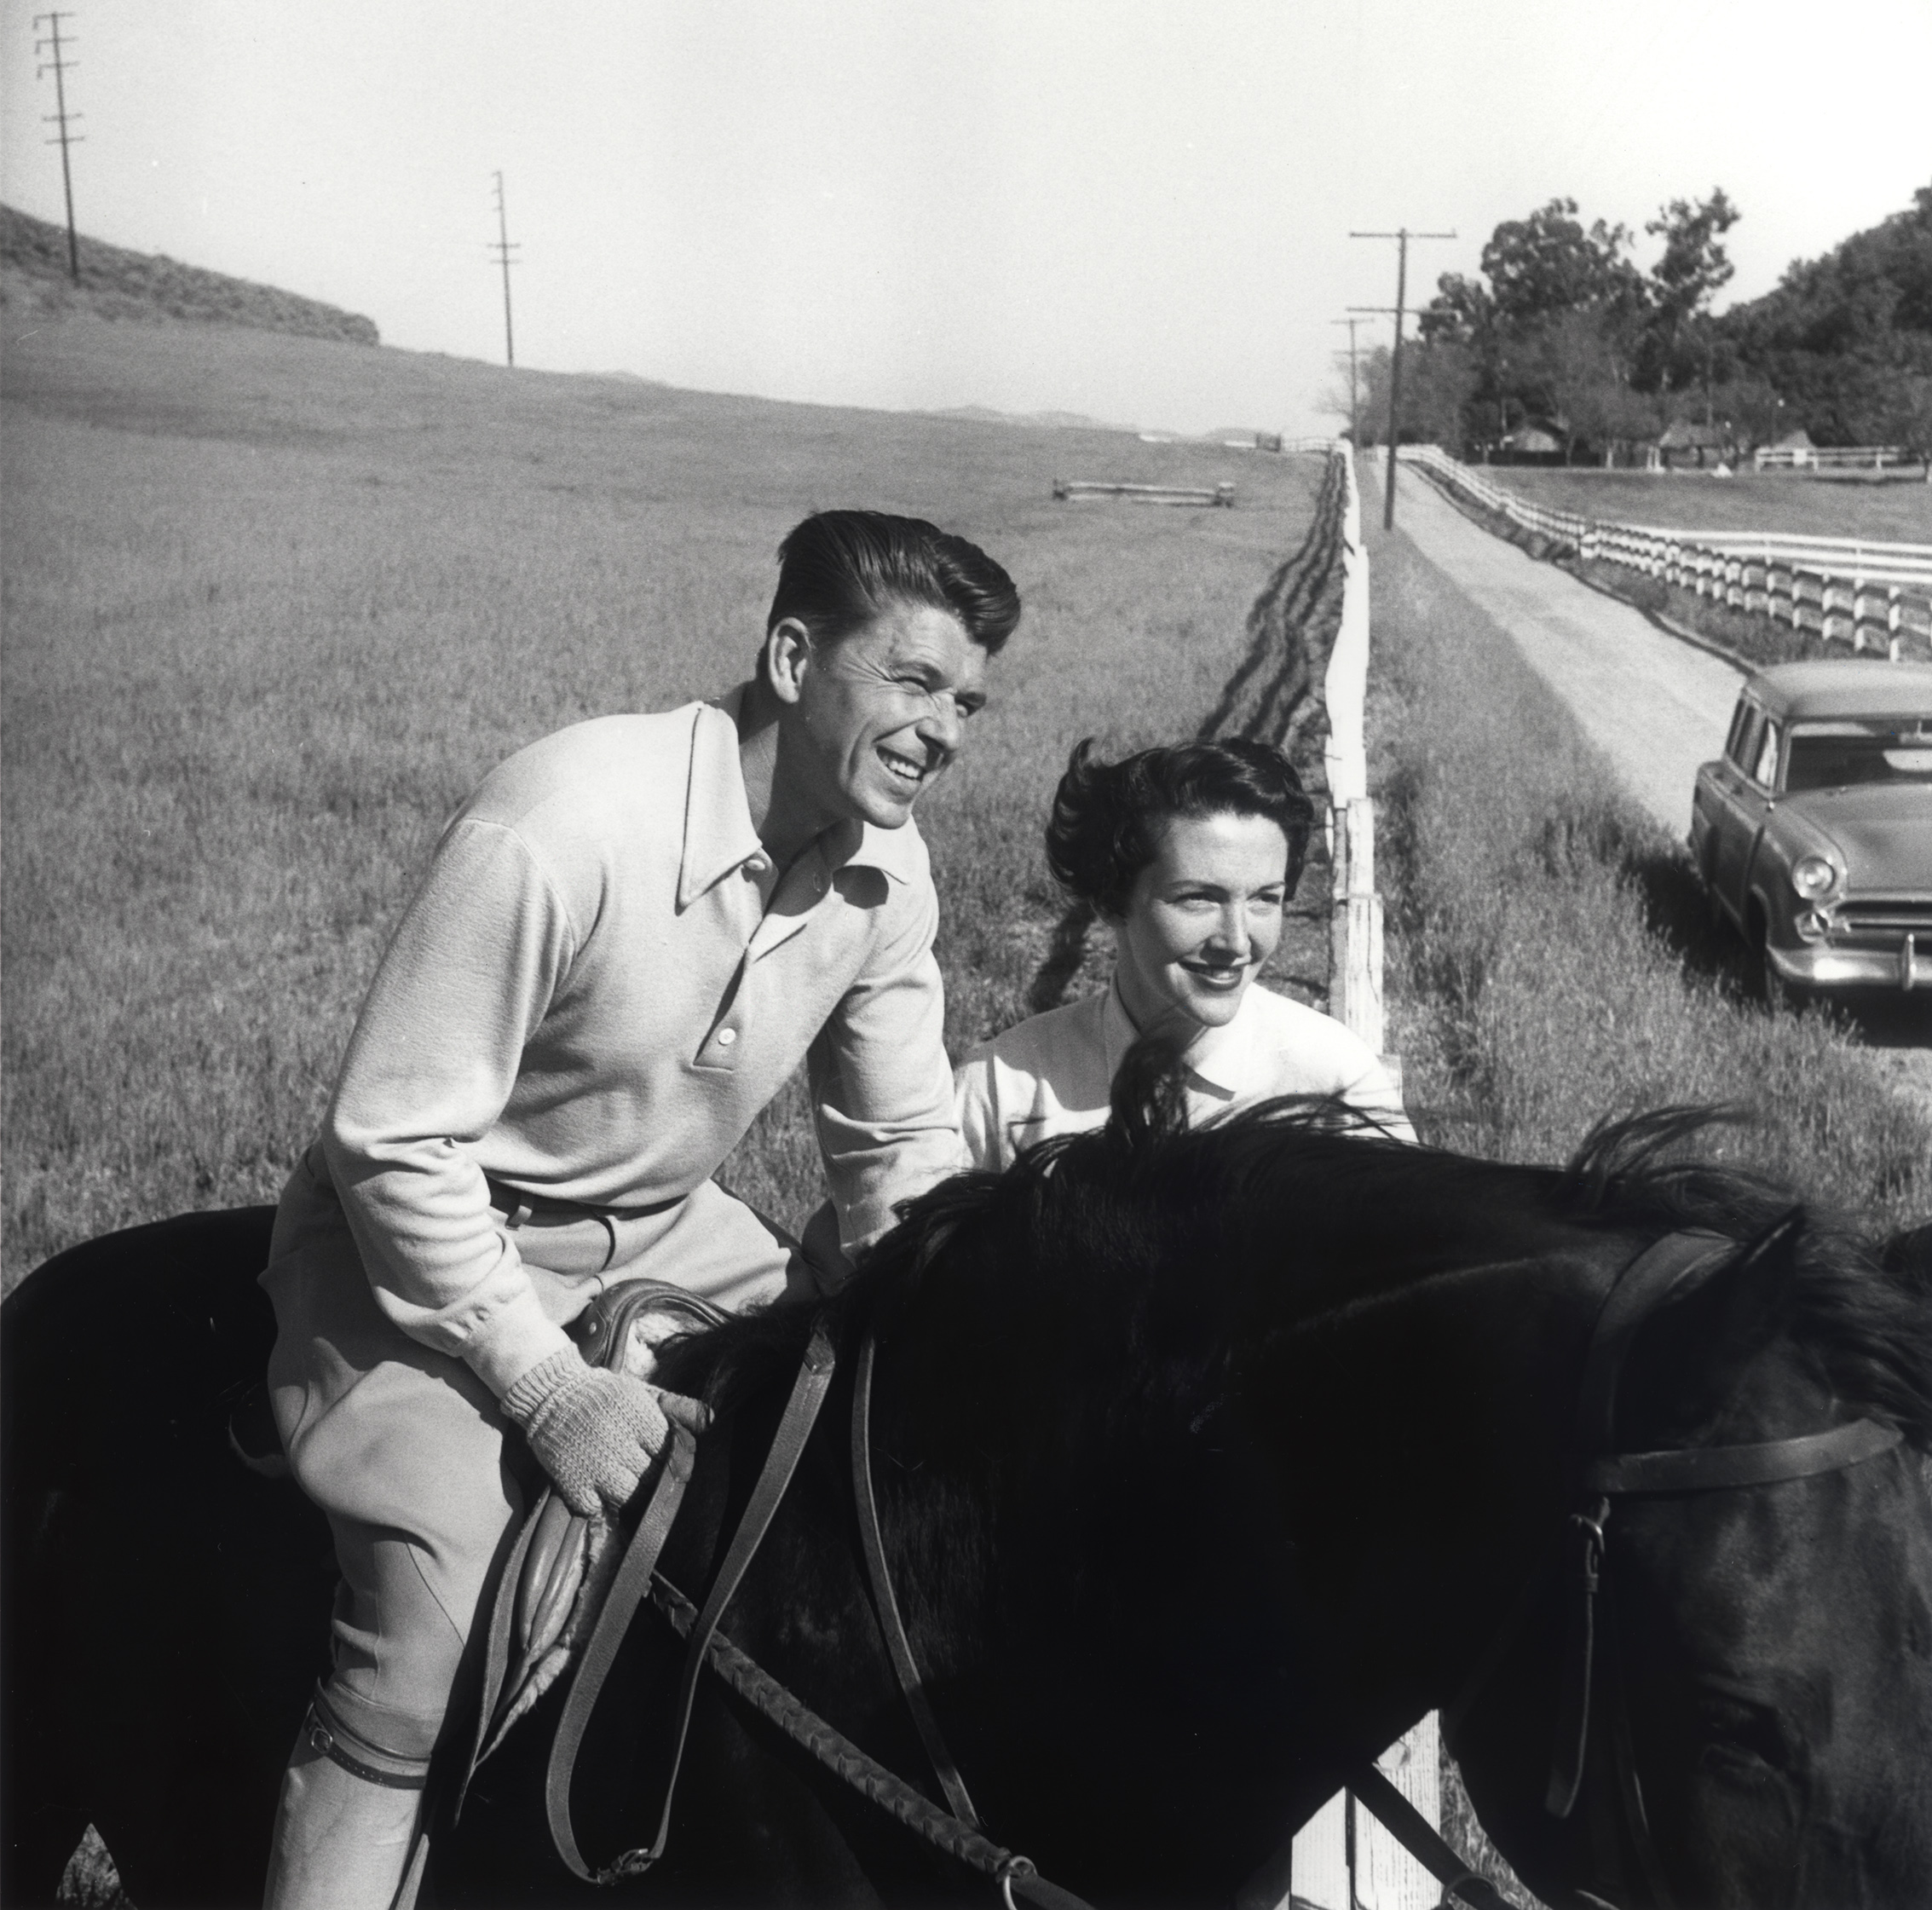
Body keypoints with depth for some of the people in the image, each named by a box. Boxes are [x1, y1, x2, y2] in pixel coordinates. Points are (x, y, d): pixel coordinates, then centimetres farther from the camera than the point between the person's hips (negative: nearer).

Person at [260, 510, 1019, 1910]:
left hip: (668, 1230, 7)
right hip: (435, 1236, -6)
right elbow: (396, 1143, -25)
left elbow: (903, 1145, 4)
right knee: (427, 1653, -22)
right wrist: (549, 1386, -25)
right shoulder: (566, 822, -30)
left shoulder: (891, 871, -8)